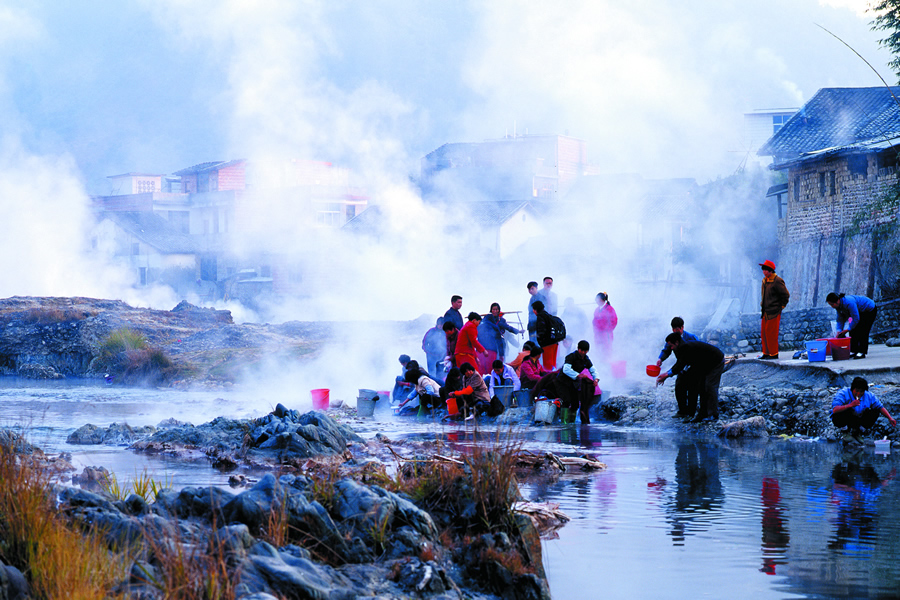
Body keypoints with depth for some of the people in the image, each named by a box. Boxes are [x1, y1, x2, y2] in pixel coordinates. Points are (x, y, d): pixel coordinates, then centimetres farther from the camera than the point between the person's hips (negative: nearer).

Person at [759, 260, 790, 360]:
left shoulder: (777, 281, -14)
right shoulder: (764, 280, 13)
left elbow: (786, 295, -10)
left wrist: (781, 306, -6)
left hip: (774, 312, -9)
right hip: (765, 312, 9)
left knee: (771, 333, -7)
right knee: (764, 333, 11)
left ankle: (774, 354, -1)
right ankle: (766, 353, 19)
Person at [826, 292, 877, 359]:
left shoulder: (849, 303, -38)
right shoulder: (838, 305, -11)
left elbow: (856, 319, -34)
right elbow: (840, 319, -1)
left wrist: (848, 329, -28)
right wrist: (839, 331, -12)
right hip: (860, 311, 9)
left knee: (862, 332, -16)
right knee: (853, 331, -1)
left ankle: (862, 352, -14)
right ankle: (853, 351, 2)